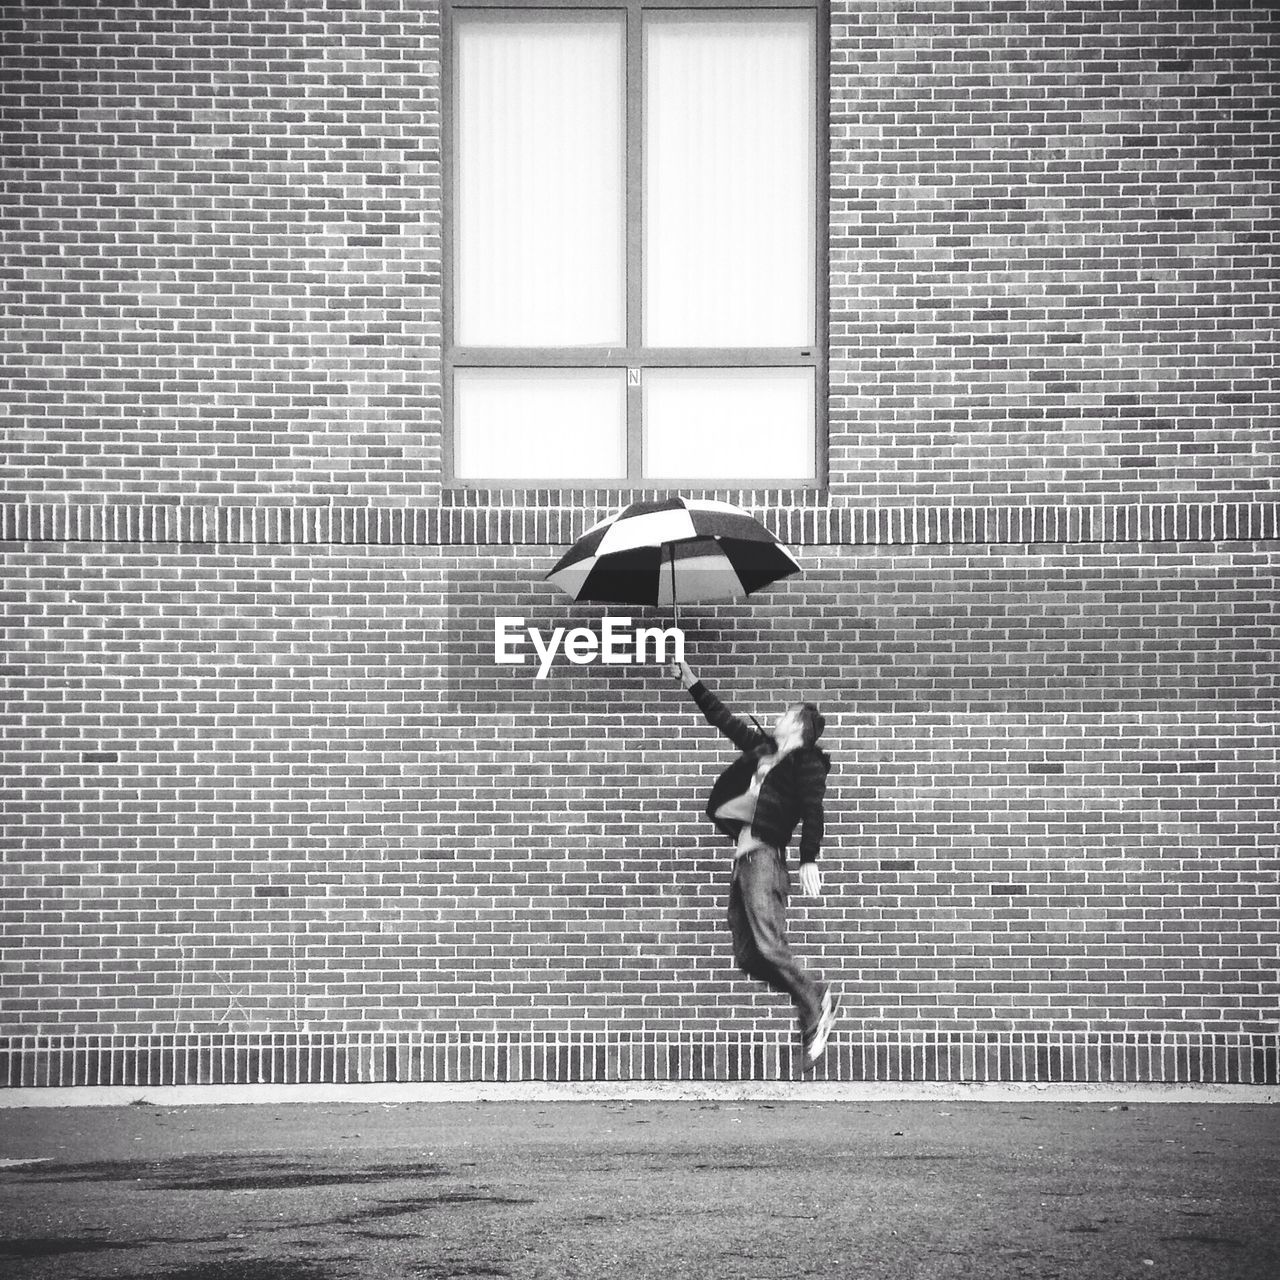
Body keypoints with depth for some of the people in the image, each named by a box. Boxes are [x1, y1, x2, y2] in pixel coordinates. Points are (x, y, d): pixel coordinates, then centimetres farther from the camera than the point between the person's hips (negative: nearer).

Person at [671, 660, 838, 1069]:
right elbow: (725, 720, 31)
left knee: (768, 944, -18)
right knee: (747, 955, 0)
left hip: (765, 855, -8)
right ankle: (814, 1000, 5)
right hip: (744, 855, 8)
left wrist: (809, 861, -22)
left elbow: (812, 812, -11)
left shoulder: (807, 762, -1)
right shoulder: (762, 749, 22)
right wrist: (692, 684, 33)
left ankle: (814, 1006, -6)